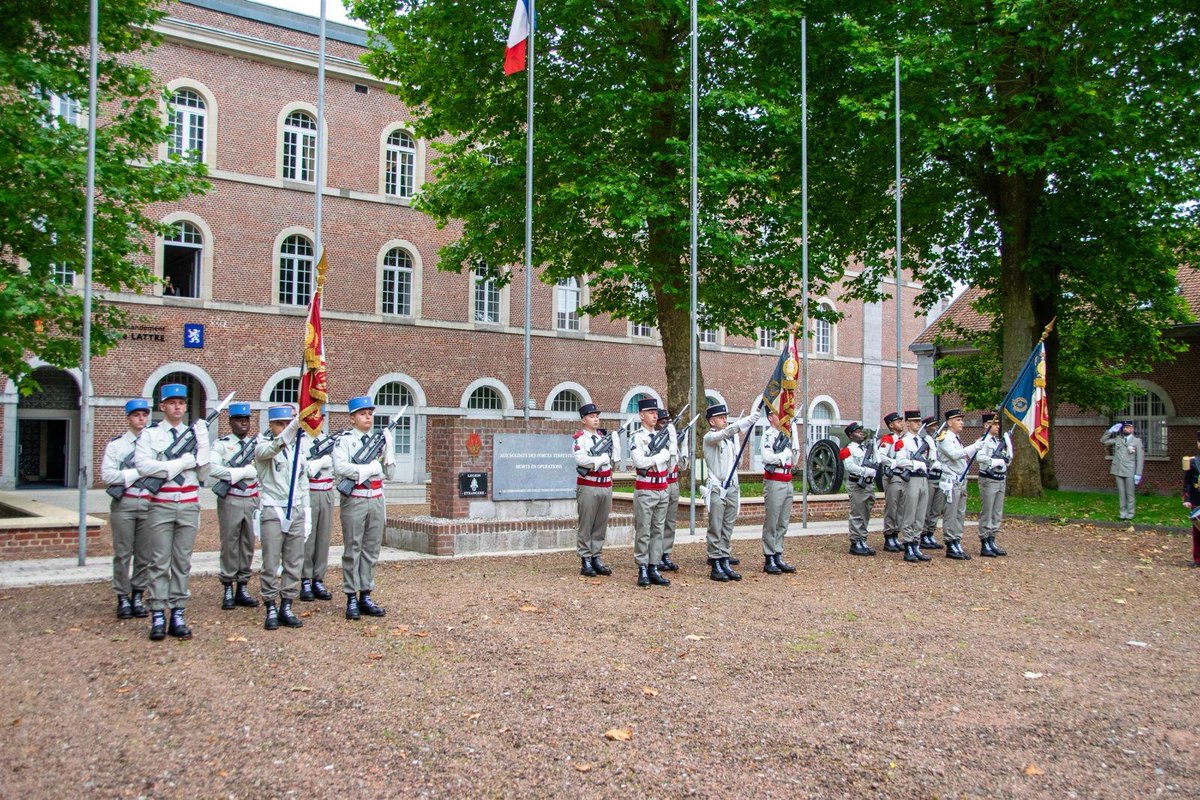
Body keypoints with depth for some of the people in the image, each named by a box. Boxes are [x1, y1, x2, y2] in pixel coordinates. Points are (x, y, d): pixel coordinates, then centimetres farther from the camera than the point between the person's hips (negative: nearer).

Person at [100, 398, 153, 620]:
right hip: (123, 504, -2)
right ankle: (123, 598, 9)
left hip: (149, 503, 2)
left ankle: (138, 597, 15)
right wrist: (138, 472, -11)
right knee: (123, 555, 1)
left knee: (145, 555, 5)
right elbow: (107, 475, -6)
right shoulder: (116, 444, 4)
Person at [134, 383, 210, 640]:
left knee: (183, 562, 5)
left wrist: (202, 443, -6)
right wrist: (182, 463, -13)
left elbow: (202, 473, 6)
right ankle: (158, 617, 4)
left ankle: (178, 616, 10)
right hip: (161, 506, -3)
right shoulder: (150, 434, 2)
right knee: (160, 563, -1)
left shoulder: (195, 434, 11)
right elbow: (143, 465, -13)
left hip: (189, 506, 3)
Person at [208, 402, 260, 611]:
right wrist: (243, 472, -17)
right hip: (230, 501, -4)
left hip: (252, 500, 4)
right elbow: (212, 469, -18)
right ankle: (228, 591, 8)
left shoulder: (257, 443, 12)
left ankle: (242, 589, 16)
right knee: (229, 545, 0)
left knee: (248, 545, 8)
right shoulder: (221, 444, -3)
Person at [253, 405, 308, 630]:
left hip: (296, 512, 5)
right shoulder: (263, 447, -1)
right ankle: (271, 609, 7)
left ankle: (286, 608, 14)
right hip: (273, 512, -5)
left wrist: (306, 517, 13)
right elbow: (273, 449, -28)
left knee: (294, 564, 6)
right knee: (271, 564, -2)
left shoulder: (298, 450, 14)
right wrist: (294, 426, -43)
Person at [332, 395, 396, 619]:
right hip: (354, 501, -5)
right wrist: (371, 468, -17)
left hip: (376, 500, 5)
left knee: (371, 551, 8)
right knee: (352, 551, 0)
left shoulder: (380, 440, 13)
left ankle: (366, 596, 15)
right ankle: (351, 599, 5)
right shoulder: (344, 441, -3)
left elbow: (390, 475, 10)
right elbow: (340, 468, -21)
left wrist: (388, 448, -2)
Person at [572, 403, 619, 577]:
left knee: (601, 525, 9)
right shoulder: (579, 438, -5)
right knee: (585, 526, -2)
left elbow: (615, 458, 10)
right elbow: (580, 459, -20)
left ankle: (596, 558, 16)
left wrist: (615, 438, 1)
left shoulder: (605, 436, 15)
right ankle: (585, 561, 3)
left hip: (606, 486, 6)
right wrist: (602, 458, -15)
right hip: (588, 487, -6)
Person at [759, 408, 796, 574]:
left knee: (783, 524, 12)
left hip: (787, 483, 8)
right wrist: (784, 456, -8)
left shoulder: (786, 435, 16)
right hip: (774, 483, -8)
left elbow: (793, 457, 12)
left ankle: (778, 557, 18)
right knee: (771, 523, -3)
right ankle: (769, 560, 2)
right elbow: (767, 457, -23)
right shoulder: (768, 435, -10)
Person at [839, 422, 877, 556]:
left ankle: (863, 542, 16)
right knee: (857, 516, -6)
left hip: (869, 484, 8)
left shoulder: (867, 449, 20)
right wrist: (867, 471, -21)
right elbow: (850, 466, -17)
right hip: (856, 486, -8)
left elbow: (876, 463, 12)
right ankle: (855, 544, -3)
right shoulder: (848, 450, -3)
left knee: (866, 516, 10)